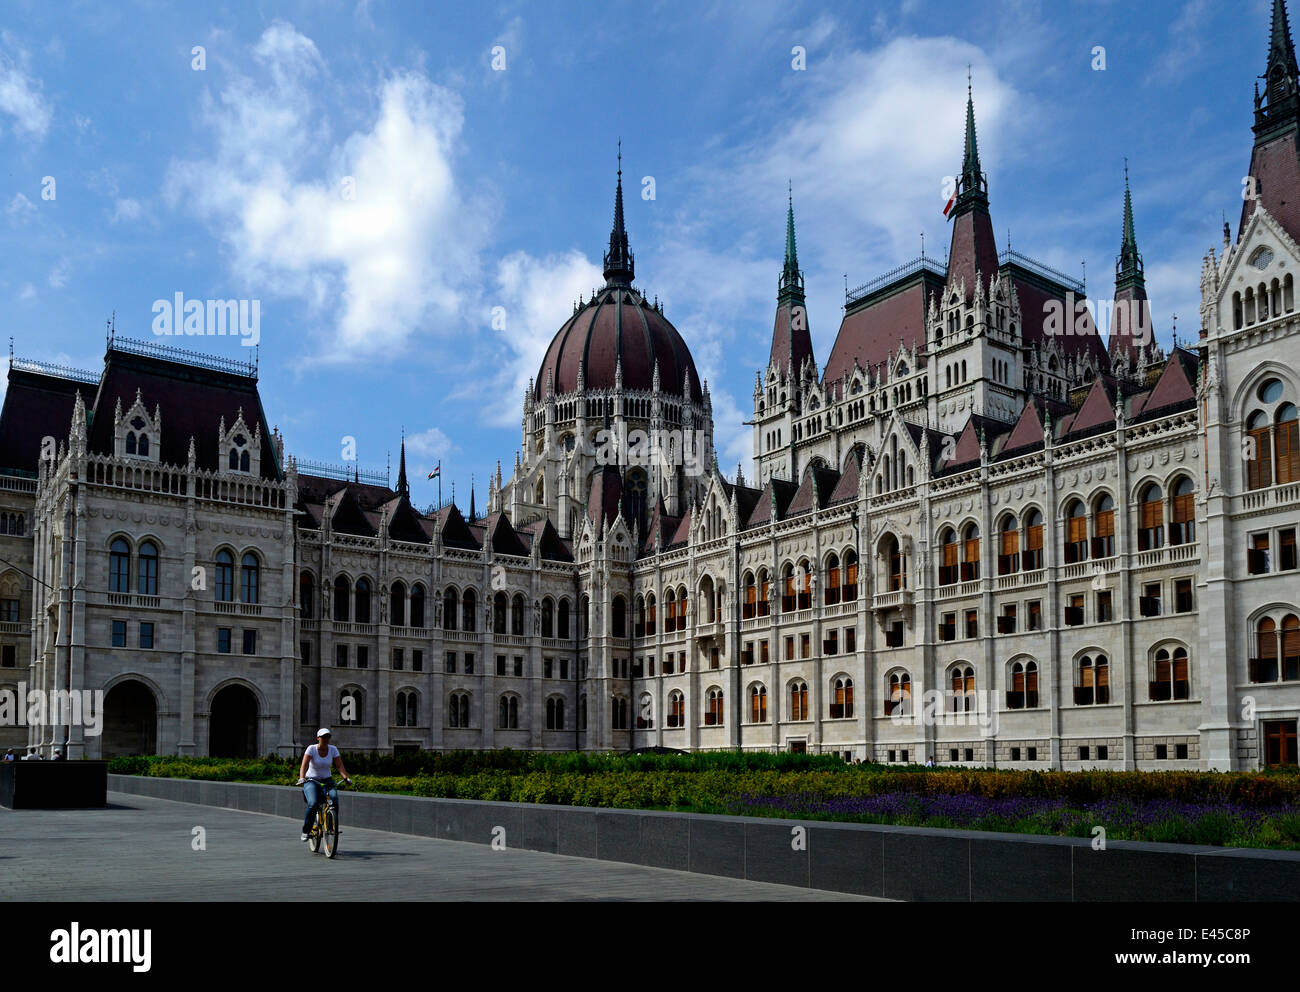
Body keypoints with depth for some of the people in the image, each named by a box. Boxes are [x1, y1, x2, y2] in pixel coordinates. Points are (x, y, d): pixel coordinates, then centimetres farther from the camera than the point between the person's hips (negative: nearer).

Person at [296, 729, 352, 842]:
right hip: (311, 781, -2)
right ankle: (305, 831, -7)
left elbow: (340, 765, -11)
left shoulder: (333, 749, -3)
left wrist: (346, 777, -28)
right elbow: (304, 765, -22)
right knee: (313, 804, -27)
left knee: (334, 797, -28)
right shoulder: (311, 749, -11)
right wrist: (301, 778, -39)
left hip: (327, 781, 2)